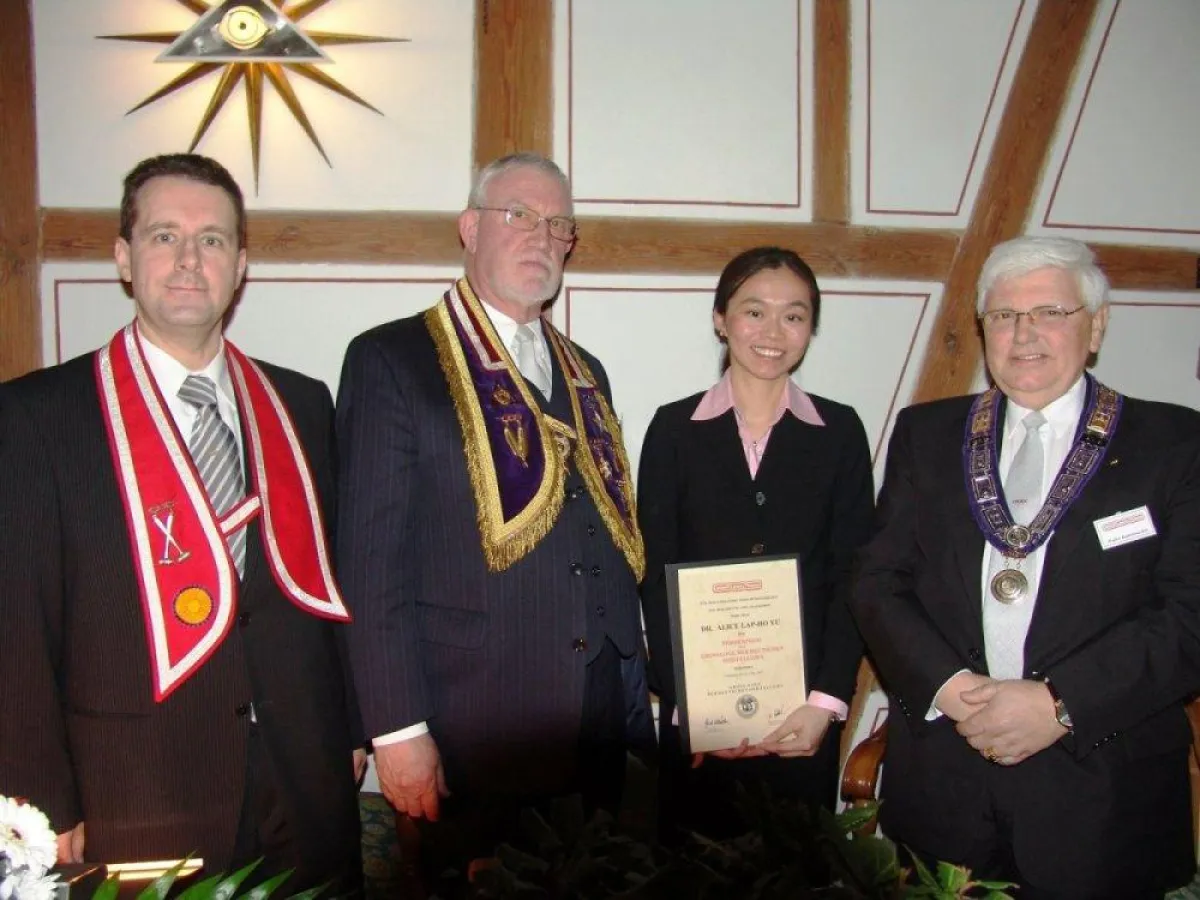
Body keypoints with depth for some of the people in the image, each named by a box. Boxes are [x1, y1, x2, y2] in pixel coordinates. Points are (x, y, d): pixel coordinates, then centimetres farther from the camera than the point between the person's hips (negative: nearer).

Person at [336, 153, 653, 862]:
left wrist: (638, 690, 14)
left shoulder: (585, 373, 16)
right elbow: (371, 556, -10)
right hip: (472, 732, -6)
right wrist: (398, 730, -14)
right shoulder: (391, 359, -4)